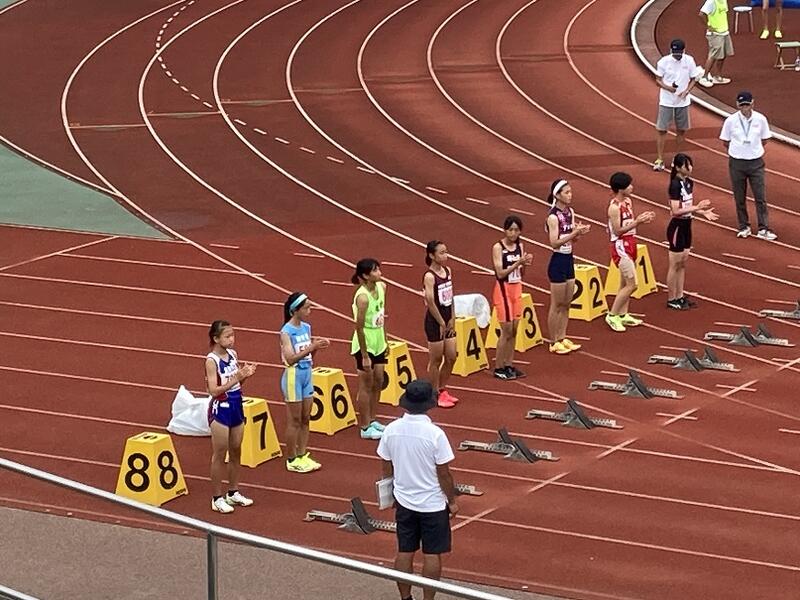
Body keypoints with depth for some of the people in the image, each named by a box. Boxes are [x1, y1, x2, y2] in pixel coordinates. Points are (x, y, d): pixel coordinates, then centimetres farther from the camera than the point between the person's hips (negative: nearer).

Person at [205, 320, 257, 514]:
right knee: (220, 454, 2)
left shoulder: (232, 354, 4)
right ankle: (217, 498, 11)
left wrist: (245, 374, -8)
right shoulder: (212, 360, -17)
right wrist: (236, 378, -26)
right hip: (220, 409, -7)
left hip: (236, 406, 7)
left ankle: (233, 492, 28)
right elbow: (214, 390, -22)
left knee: (236, 451, 15)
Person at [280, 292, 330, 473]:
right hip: (293, 376, -7)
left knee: (305, 418, 12)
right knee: (294, 420, 1)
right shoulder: (287, 332, -16)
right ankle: (292, 460, 10)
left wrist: (316, 346, -7)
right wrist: (312, 347, -29)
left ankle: (303, 455, 22)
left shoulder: (306, 328, 6)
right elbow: (290, 358, -24)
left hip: (307, 374, 7)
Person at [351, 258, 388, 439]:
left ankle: (372, 420, 31)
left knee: (378, 382, 16)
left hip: (378, 343, 8)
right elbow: (359, 327, -22)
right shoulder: (363, 297, -25)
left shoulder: (381, 287, -1)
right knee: (366, 385, 3)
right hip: (365, 345, -8)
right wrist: (364, 356, -20)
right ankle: (365, 428, 13)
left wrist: (385, 341, 16)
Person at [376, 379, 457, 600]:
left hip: (404, 502, 4)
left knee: (405, 552, 13)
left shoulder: (391, 430, -8)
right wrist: (452, 501, 0)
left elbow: (386, 469, 3)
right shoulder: (435, 434, -21)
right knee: (432, 555, 7)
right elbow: (444, 474, -14)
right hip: (433, 504, -4)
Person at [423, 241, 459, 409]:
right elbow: (430, 302, -22)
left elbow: (450, 296, 9)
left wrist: (452, 319, 3)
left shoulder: (447, 271, 5)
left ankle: (442, 390, 29)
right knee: (436, 360, 3)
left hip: (447, 321, 7)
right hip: (434, 322, -7)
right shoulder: (429, 276, -18)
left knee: (451, 357, 12)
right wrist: (441, 323, -16)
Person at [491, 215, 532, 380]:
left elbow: (521, 273, 9)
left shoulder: (519, 246, 6)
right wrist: (518, 262, -25)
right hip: (503, 290, -6)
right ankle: (498, 368, 5)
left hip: (517, 290, 6)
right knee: (506, 331, -4)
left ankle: (509, 365, 17)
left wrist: (525, 264, -11)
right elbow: (500, 273, -18)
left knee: (514, 330, 9)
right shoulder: (498, 248, -12)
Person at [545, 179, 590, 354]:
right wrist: (575, 233, -26)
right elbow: (554, 242, -22)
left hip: (569, 260, 8)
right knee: (557, 305, 2)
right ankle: (554, 342, 12)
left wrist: (579, 232, -10)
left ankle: (562, 338, 24)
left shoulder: (570, 212, 5)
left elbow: (572, 238, 10)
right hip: (558, 262, -8)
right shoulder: (553, 217, -18)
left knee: (566, 303, 14)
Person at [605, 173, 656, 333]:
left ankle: (623, 315, 21)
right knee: (631, 284, -10)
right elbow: (618, 231, -20)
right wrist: (637, 222, -24)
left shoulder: (628, 201, 8)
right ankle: (612, 315, -2)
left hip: (630, 244, 9)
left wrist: (642, 218, -3)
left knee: (625, 284, 14)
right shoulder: (614, 207, -19)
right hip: (621, 247, -9)